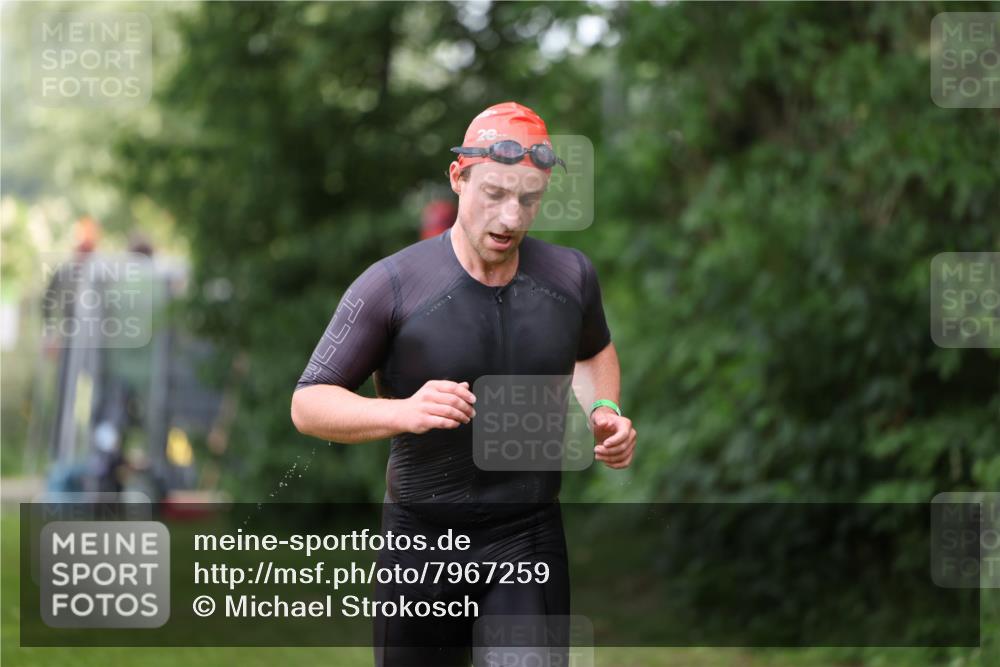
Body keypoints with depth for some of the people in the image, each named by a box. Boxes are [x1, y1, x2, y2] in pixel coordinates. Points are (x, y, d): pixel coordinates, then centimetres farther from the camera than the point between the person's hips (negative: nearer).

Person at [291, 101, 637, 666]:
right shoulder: (392, 285, -11)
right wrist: (403, 412, -27)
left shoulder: (571, 276, 1)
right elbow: (308, 405, -9)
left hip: (530, 536, 2)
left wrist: (603, 411, 4)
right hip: (422, 536, -1)